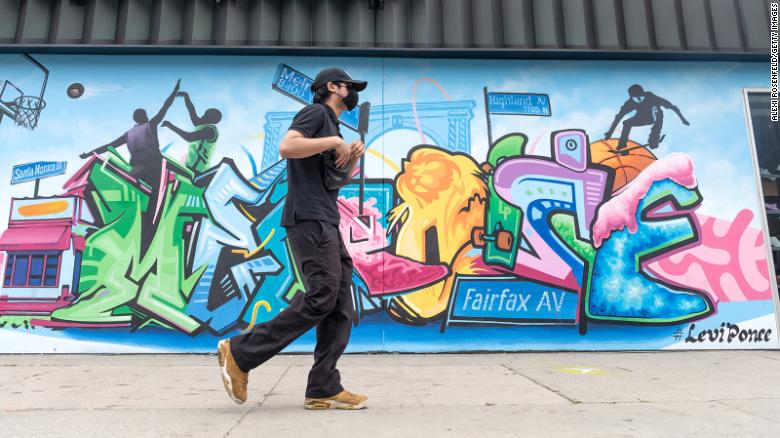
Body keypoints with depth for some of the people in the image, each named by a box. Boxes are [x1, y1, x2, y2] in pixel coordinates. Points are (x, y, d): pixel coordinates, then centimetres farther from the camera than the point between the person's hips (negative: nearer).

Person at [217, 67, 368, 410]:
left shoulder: (331, 124, 29)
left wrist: (352, 157, 10)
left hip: (326, 222, 10)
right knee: (321, 295, -18)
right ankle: (240, 353, -8)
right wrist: (334, 141, -11)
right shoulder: (316, 112, 1)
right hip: (309, 218, -10)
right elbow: (287, 147, -18)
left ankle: (323, 389, 1)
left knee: (340, 304, 1)